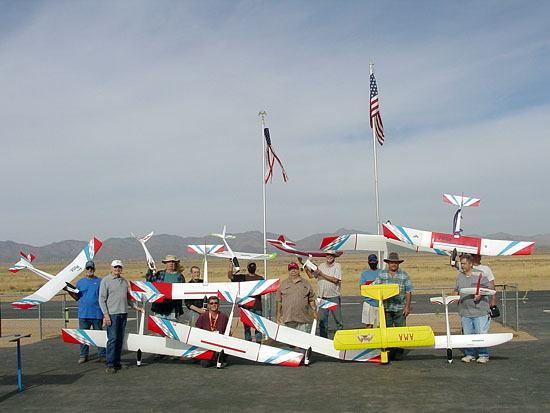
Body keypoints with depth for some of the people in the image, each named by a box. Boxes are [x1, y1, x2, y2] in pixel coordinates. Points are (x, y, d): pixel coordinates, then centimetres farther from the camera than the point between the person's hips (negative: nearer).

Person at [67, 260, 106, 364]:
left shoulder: (100, 281, 6)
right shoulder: (80, 282, 13)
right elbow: (77, 297, 13)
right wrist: (69, 291, 0)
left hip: (97, 314, -2)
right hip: (83, 314, 2)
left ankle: (102, 355, 9)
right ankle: (83, 355, 16)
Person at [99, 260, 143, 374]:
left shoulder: (124, 281, 17)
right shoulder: (105, 281, -2)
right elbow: (102, 299, -6)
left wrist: (136, 306, 17)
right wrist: (105, 314, -13)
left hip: (123, 313, 6)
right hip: (112, 314, -6)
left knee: (120, 339, 8)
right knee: (112, 339, -9)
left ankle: (116, 362, 16)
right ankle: (109, 365, -5)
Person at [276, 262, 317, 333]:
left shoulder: (306, 283, 13)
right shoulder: (283, 283, 12)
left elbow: (311, 299, 13)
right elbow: (279, 300, 11)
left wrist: (314, 311, 8)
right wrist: (278, 313, 7)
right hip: (288, 318, 0)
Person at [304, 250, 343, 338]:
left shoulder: (337, 266, -1)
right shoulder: (321, 266, 12)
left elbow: (335, 280, -14)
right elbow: (311, 275, 13)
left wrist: (322, 274, -13)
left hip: (334, 297, -3)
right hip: (322, 297, 3)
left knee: (338, 319, 2)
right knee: (322, 319, 5)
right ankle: (323, 338, 13)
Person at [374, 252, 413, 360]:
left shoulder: (404, 275, 6)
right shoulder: (382, 274, 9)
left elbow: (408, 292, 4)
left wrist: (407, 306, -3)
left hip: (400, 308, -1)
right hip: (386, 307, 1)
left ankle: (399, 352, 7)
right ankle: (390, 350, 14)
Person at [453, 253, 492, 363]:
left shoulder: (480, 275, -1)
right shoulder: (459, 276, 13)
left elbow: (488, 288, 1)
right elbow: (457, 290, 21)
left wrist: (480, 295, -15)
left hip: (480, 311, -4)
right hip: (465, 312, 4)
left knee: (482, 334, -2)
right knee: (467, 334, 7)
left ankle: (483, 355, 10)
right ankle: (469, 354, 18)